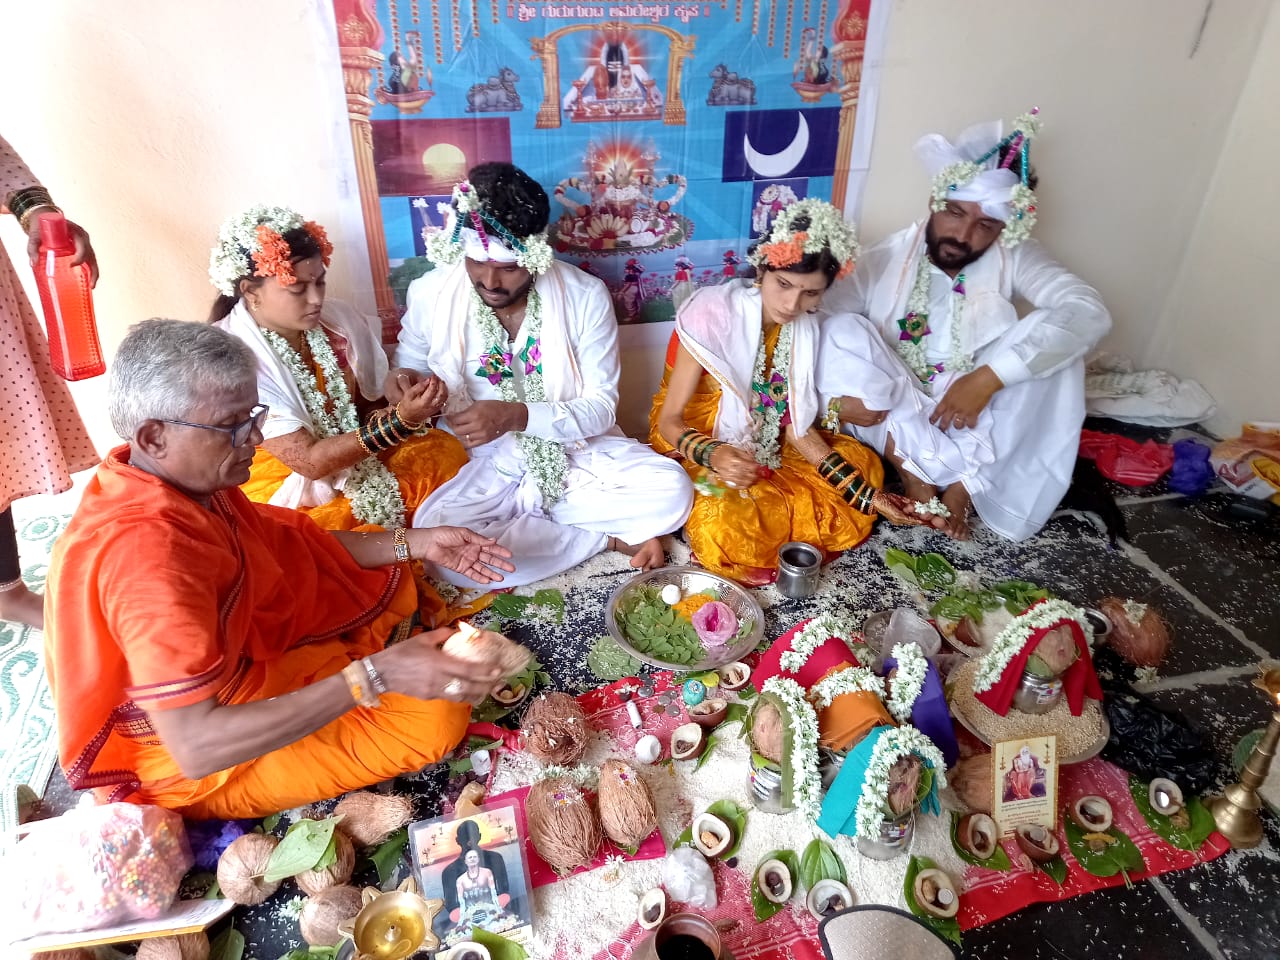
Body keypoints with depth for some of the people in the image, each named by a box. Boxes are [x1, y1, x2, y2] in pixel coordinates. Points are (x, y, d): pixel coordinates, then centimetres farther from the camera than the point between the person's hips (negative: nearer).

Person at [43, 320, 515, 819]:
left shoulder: (182, 476, -8)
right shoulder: (148, 553, -36)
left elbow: (285, 539, 6)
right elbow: (196, 747, -39)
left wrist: (415, 543, -3)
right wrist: (373, 676, -42)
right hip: (194, 769, -9)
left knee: (389, 581, 17)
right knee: (438, 714, -23)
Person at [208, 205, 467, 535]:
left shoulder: (335, 319, -5)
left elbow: (370, 409, 7)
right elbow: (309, 460, -23)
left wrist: (413, 407, -16)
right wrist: (400, 420, -30)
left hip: (358, 460, 6)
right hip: (285, 491, -6)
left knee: (445, 452, -14)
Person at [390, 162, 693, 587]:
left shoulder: (586, 295, -13)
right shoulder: (429, 295, -9)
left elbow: (601, 407, -11)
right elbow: (412, 368, 8)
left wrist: (516, 416, -27)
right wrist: (403, 380, -18)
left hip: (579, 456, -1)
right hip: (485, 465, 2)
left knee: (672, 491, -24)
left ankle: (524, 519, -7)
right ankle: (612, 538, -15)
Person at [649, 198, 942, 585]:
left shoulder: (805, 326, -5)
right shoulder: (712, 313, -23)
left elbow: (797, 427, -5)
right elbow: (668, 421, -21)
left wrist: (868, 495, -12)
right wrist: (713, 455, -43)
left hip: (765, 449, 6)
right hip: (693, 448, -6)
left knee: (863, 462, -3)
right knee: (726, 527, -35)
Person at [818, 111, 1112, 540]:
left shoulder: (1014, 258, -7)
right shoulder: (886, 258, -7)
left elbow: (1089, 313, -23)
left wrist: (990, 377, -33)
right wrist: (839, 387, -29)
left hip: (974, 417, 1)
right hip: (892, 417, 0)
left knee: (1054, 339, -23)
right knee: (842, 331, -25)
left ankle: (963, 486, -19)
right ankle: (915, 472, -21)